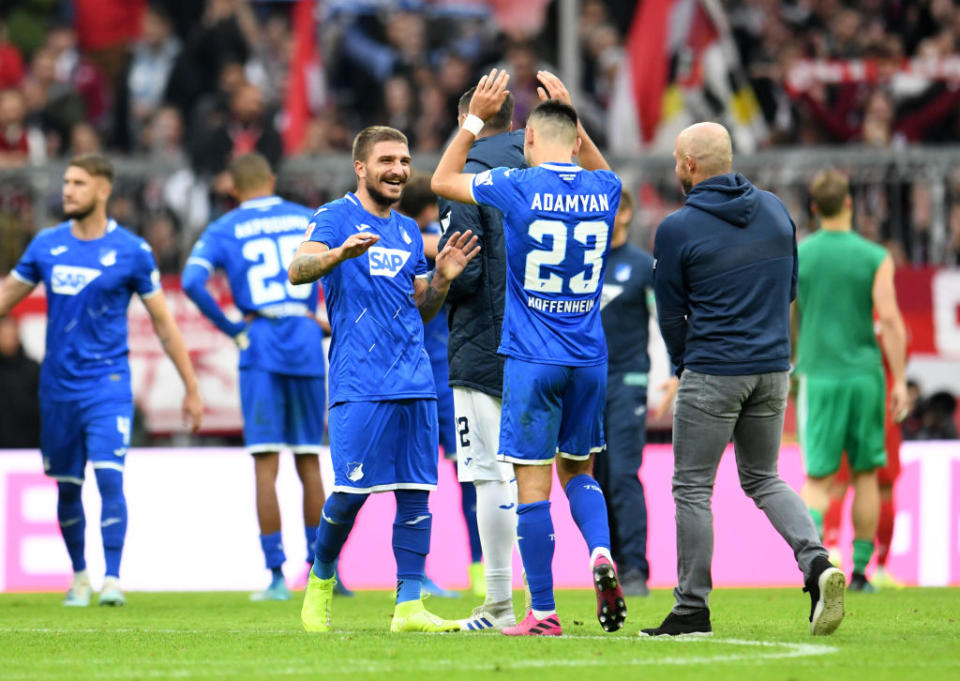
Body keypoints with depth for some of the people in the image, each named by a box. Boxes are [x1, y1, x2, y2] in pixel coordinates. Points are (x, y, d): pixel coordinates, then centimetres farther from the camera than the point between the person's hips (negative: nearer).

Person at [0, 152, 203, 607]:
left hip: (107, 385, -3)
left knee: (109, 478, -16)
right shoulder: (46, 245, 4)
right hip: (58, 385, 3)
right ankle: (79, 577, 26)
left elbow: (163, 322, 1)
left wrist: (192, 389, 2)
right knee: (67, 487, 10)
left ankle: (112, 579, -15)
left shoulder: (131, 251, -4)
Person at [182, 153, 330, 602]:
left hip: (261, 348, -2)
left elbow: (192, 281, -9)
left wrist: (232, 329, -1)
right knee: (309, 461, 12)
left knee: (266, 464, -2)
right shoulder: (310, 221, 13)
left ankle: (276, 576, -7)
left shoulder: (224, 231, 5)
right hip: (307, 346, 2)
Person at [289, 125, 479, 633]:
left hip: (415, 381, 6)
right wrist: (339, 253, -37)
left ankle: (408, 606, 1)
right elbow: (297, 271, -17)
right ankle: (320, 580, 16)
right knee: (352, 491, -8)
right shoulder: (337, 218, -1)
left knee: (415, 491, 0)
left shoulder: (408, 231, 19)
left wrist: (442, 278, 5)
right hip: (359, 382, -6)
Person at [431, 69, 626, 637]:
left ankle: (544, 612, -1)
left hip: (533, 360, -4)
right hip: (590, 358, 4)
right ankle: (601, 553, -9)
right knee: (578, 470, 19)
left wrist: (476, 119, 15)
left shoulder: (517, 187, -9)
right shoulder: (603, 190, 3)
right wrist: (571, 115, 30)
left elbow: (442, 180, 9)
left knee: (533, 483, -1)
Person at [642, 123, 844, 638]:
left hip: (712, 374, -6)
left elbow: (671, 314, -3)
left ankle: (692, 610, 5)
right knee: (763, 479, 18)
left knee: (692, 488, 4)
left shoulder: (677, 229, -10)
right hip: (774, 370, 6)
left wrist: (683, 366, 14)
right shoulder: (774, 209, 5)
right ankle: (816, 563, -5)